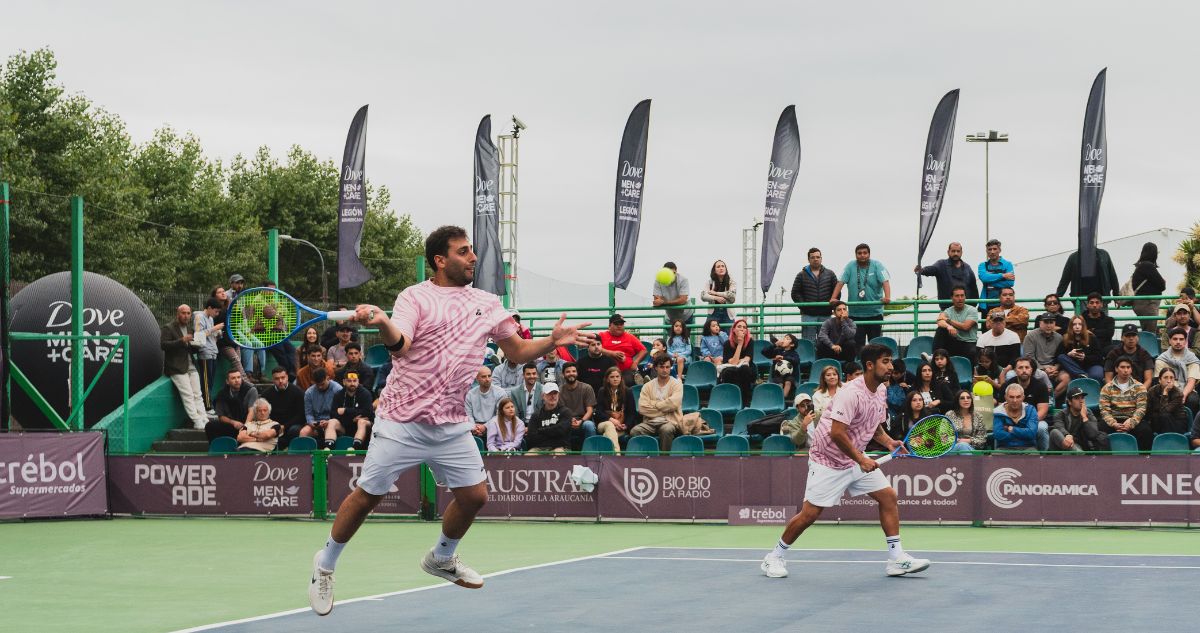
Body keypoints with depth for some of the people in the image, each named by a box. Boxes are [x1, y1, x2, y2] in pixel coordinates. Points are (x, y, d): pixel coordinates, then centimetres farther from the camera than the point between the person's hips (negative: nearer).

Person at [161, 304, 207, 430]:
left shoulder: (189, 328, 20)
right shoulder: (168, 328, -2)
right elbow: (163, 344, -16)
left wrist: (197, 346, 3)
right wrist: (182, 341, -24)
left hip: (191, 367, 7)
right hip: (176, 368, -7)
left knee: (198, 395, 1)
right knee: (188, 396, -13)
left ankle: (204, 421, -1)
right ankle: (197, 423, -15)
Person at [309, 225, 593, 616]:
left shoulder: (488, 304, 9)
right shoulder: (416, 297, -7)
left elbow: (517, 351, 14)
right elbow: (400, 346, -22)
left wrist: (553, 341, -5)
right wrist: (382, 324, -44)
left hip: (452, 425, 5)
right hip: (402, 422, -5)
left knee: (475, 495, 4)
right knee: (368, 495, -1)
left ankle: (441, 559, 32)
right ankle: (325, 565, 19)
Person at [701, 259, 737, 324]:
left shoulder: (731, 281, 3)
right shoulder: (710, 282, 5)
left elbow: (732, 295, -12)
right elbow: (703, 296, -6)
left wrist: (715, 293, -9)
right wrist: (716, 298, -21)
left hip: (727, 314, 0)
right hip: (714, 313, 0)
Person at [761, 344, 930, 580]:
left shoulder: (880, 391, 3)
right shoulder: (852, 393, -25)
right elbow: (837, 433, -30)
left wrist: (888, 442, -2)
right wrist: (861, 460, -26)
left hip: (858, 459, 8)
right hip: (829, 460, -8)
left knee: (888, 497, -3)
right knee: (810, 514, -5)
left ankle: (897, 559, 0)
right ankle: (775, 557, 13)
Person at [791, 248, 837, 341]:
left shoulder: (830, 274, 10)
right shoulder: (802, 275, 6)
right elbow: (795, 294, 3)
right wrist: (804, 306, -7)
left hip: (825, 315, 2)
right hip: (808, 315, -2)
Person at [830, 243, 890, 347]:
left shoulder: (876, 265, -1)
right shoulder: (850, 266, 3)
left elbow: (885, 281, -11)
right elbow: (840, 282, -3)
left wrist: (887, 297, -28)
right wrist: (833, 298, -16)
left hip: (875, 312, -1)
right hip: (855, 314, 1)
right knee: (857, 344, 0)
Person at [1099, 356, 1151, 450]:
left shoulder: (1139, 387, 7)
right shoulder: (1107, 388, 7)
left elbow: (1141, 408, -3)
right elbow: (1104, 410, -2)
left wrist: (1131, 422, -22)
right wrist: (1113, 424, -21)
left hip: (1132, 421, 0)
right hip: (1114, 421, 0)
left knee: (1146, 430, -32)